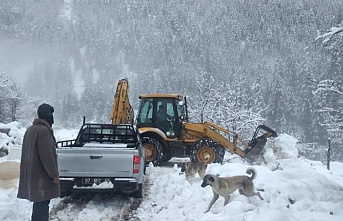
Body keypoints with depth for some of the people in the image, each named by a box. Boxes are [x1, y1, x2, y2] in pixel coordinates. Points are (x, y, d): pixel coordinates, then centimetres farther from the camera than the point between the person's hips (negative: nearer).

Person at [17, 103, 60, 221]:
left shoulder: (30, 129, 13)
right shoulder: (44, 130, -18)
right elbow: (47, 156, -21)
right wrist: (54, 174, -16)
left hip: (31, 173, 9)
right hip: (41, 175, -9)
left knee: (38, 201, 16)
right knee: (43, 203, -6)